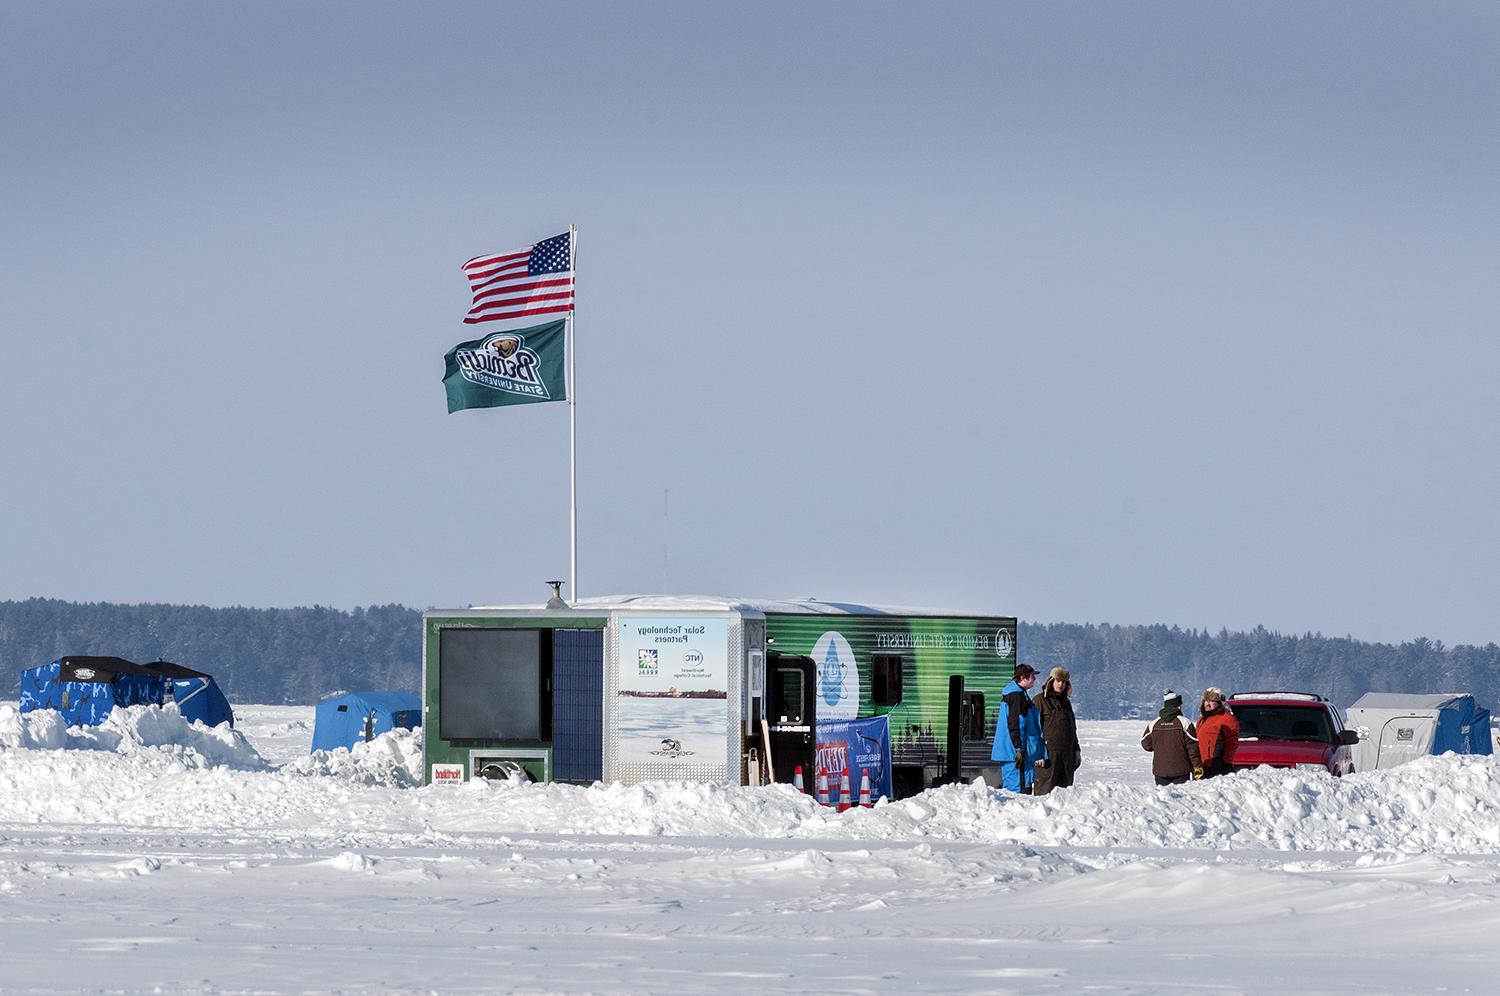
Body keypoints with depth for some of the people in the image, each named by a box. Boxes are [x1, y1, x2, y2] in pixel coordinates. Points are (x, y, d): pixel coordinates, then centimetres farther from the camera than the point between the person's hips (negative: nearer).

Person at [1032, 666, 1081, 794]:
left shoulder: (1065, 702, 19)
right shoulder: (1040, 701, -3)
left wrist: (1076, 750, 22)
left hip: (1067, 753, 7)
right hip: (1048, 753, -7)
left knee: (1065, 786, 8)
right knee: (1046, 788, -10)